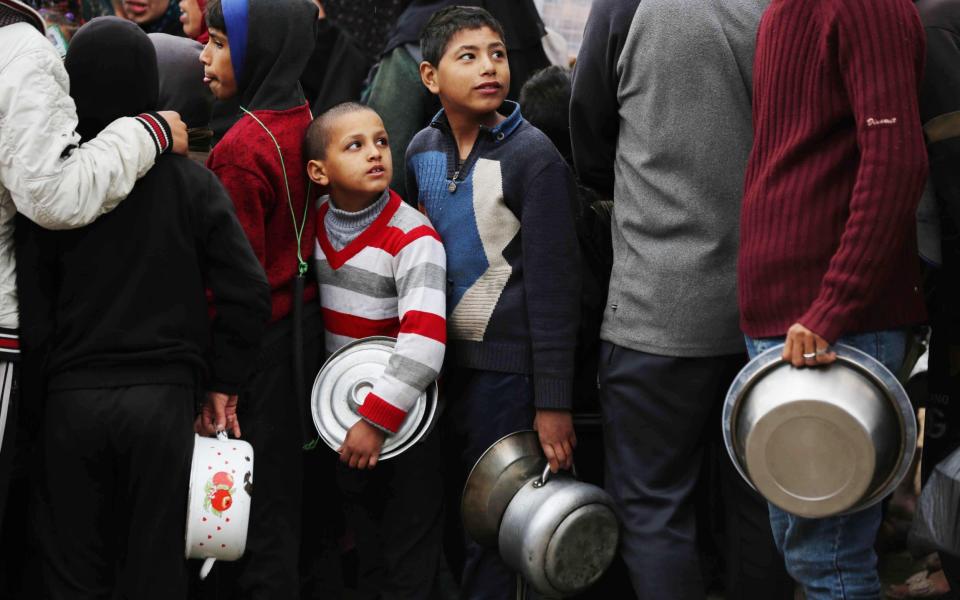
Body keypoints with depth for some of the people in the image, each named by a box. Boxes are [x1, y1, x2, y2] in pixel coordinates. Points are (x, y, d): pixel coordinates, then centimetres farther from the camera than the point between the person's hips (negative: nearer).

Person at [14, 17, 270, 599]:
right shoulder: (190, 182, -2)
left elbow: (33, 310, -4)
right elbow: (249, 292, -7)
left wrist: (59, 372, 9)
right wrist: (222, 382, 3)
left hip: (73, 398, 0)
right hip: (164, 397, 0)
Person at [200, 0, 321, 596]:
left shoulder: (242, 149, -19)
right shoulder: (305, 123, 5)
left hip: (258, 340, -8)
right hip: (304, 323, 8)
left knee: (254, 508, 0)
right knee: (285, 488, 18)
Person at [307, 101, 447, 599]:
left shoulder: (413, 238, -19)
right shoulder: (318, 226, 0)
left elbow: (425, 339, -29)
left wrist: (378, 419, -30)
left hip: (406, 420, -6)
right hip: (345, 417, 6)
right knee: (367, 551, 18)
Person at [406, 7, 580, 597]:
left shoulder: (533, 156, -12)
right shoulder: (423, 151, 5)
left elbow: (554, 282, -13)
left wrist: (554, 400, -16)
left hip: (506, 366, -5)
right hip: (440, 357, 6)